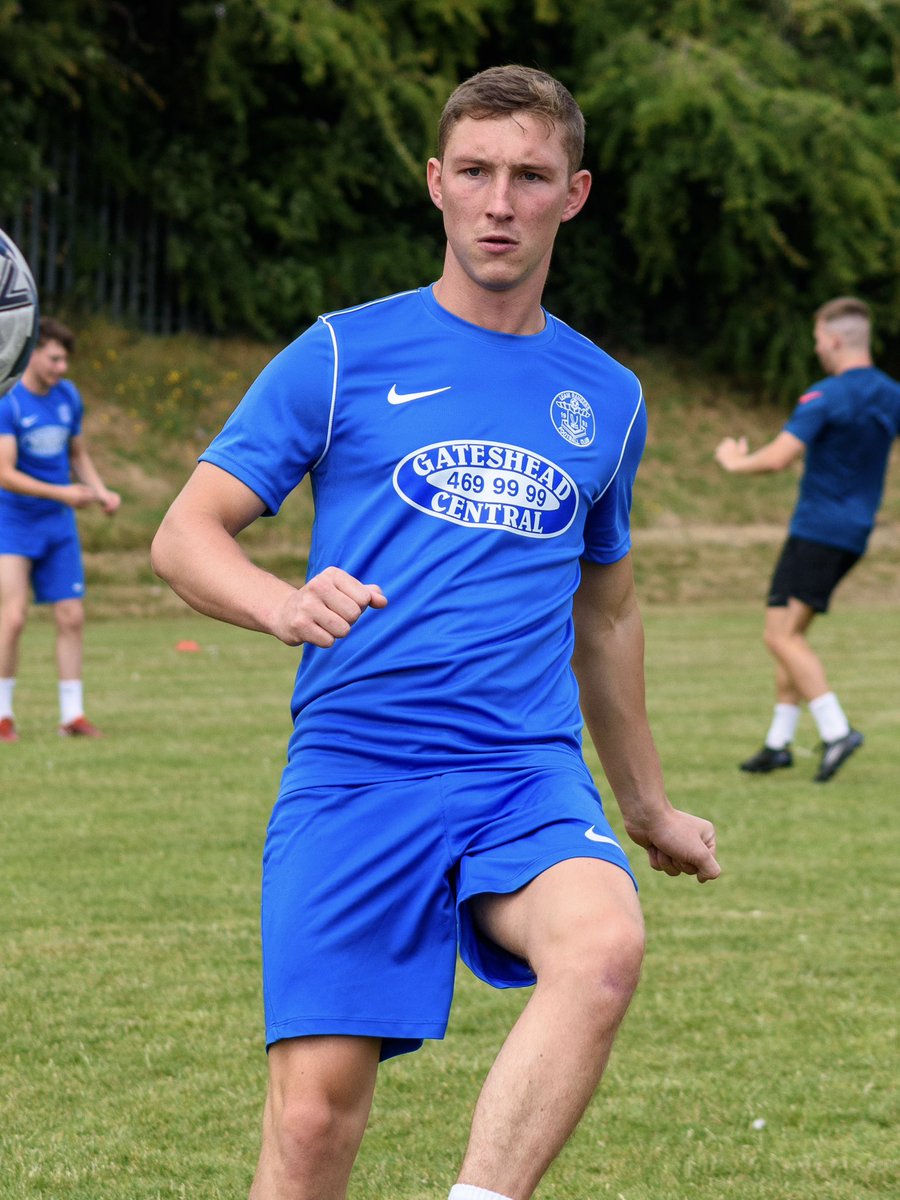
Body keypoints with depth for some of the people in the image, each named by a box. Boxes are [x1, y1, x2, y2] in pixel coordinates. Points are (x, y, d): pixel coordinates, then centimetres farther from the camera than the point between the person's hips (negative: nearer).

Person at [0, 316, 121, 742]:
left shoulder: (68, 396, 4)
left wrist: (100, 492, 0)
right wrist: (61, 493, -27)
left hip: (59, 525, 5)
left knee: (72, 617, 1)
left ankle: (72, 715, 8)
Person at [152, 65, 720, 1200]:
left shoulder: (605, 397, 16)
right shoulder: (344, 354, 5)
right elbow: (184, 534, 2)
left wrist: (647, 806, 35)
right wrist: (280, 601, -20)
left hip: (530, 775, 2)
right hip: (353, 773, -2)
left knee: (603, 946, -31)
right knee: (315, 1109, -10)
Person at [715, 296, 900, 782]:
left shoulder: (825, 397, -16)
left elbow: (779, 457, -23)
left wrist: (735, 462, -4)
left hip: (817, 531, -8)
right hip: (854, 532, 8)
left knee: (782, 637, -9)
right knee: (789, 633, 15)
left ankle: (836, 730, -20)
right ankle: (779, 741, 16)